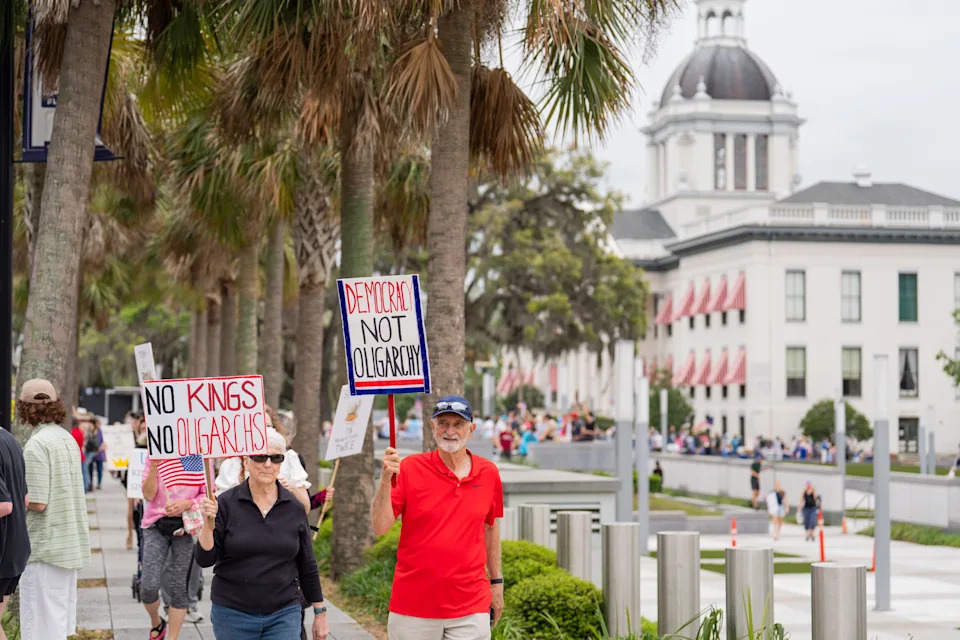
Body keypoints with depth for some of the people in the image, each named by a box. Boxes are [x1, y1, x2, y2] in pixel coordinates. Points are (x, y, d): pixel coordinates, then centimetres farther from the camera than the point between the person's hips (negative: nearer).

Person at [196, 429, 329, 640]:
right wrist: (208, 525, -23)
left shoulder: (294, 508, 1)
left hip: (283, 616, 1)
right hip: (232, 614, 0)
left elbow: (307, 565, 9)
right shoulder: (226, 503, -4)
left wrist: (320, 613, 10)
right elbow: (205, 559, -6)